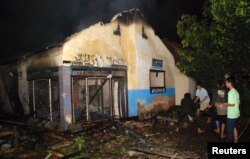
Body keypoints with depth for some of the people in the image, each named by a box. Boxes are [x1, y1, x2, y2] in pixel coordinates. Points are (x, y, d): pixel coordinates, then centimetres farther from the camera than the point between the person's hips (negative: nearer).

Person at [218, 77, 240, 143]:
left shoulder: (231, 92, -20)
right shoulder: (236, 92, 8)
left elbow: (233, 104, -23)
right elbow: (238, 102, 15)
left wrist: (224, 105, -14)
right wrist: (227, 104, 17)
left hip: (231, 115, -9)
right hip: (236, 114, 9)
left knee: (230, 131, 3)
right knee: (234, 128, 20)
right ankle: (235, 142, 31)